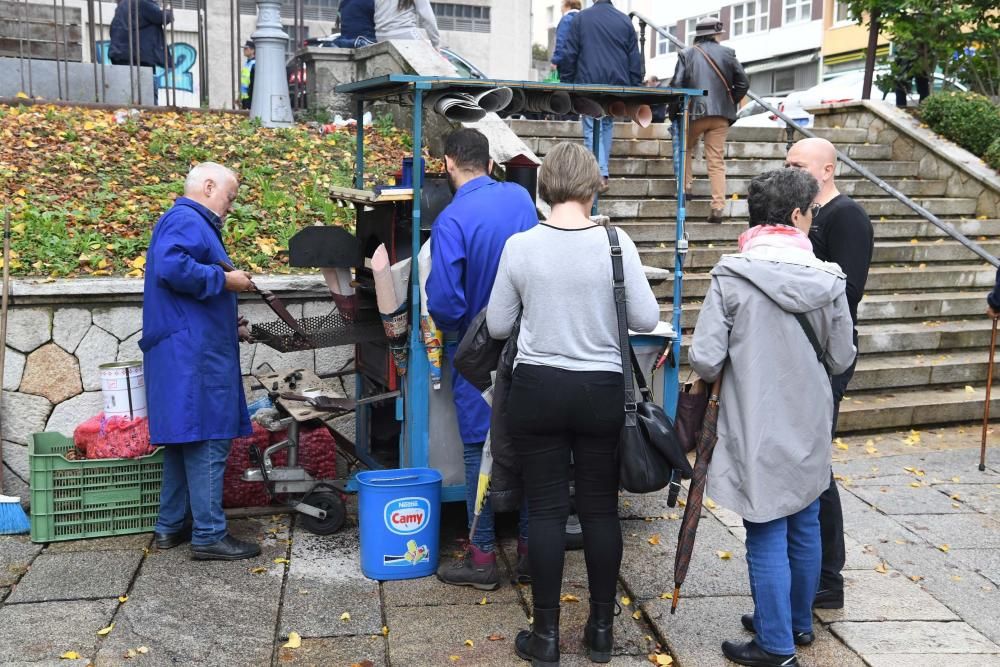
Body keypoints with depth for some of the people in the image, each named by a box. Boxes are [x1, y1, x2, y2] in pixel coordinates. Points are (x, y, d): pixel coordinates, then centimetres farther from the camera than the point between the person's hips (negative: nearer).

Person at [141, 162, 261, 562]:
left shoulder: (191, 223, 24)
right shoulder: (186, 220, -8)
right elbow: (171, 266, -28)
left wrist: (230, 327, 21)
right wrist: (224, 279, -17)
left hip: (186, 354, 11)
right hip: (193, 355, -11)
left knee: (184, 438, 14)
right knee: (208, 441, -8)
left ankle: (171, 526, 22)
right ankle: (209, 536, -4)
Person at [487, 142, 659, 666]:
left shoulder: (520, 246, -7)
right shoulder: (616, 243, -8)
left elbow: (497, 326, 2)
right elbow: (646, 319, -4)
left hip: (537, 388, 0)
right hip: (602, 391, 0)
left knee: (546, 510, 7)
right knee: (601, 509, 11)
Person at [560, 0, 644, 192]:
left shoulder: (580, 18, 1)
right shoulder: (625, 21, 8)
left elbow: (570, 54, 0)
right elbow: (635, 59, 8)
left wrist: (566, 82, 7)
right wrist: (635, 86, 12)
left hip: (589, 83, -3)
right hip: (617, 85, 3)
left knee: (592, 129, -5)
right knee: (607, 126, 16)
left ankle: (599, 174, -21)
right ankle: (602, 172, 17)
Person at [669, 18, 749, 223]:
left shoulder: (686, 54, 1)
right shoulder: (727, 53, 4)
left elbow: (676, 85, -6)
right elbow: (743, 83, 2)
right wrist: (730, 102, 15)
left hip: (694, 112, -1)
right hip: (721, 114, 1)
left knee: (686, 149, 24)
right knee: (717, 161, 2)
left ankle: (686, 187, 13)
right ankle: (718, 207, -3)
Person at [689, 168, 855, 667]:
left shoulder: (732, 276, -16)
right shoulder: (828, 279, -6)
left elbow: (704, 360, -17)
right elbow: (840, 359, 3)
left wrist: (733, 368, 5)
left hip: (758, 432, -4)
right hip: (809, 429, 4)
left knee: (767, 535, 6)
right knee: (804, 526, 19)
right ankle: (798, 622, 37)